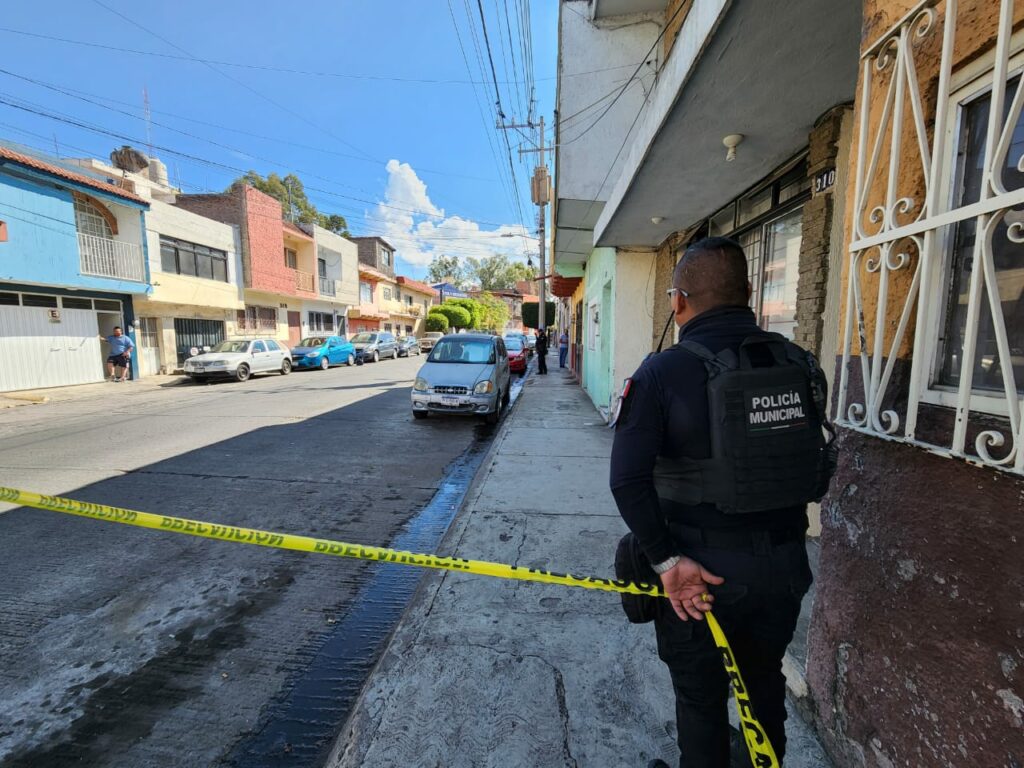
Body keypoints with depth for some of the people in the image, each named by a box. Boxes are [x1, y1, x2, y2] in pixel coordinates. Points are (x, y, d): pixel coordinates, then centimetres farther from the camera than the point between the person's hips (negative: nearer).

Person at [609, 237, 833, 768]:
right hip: (785, 564, 5)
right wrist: (779, 525, 13)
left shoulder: (662, 373, -19)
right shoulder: (798, 364, -4)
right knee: (765, 682, 30)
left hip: (700, 569, -5)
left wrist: (665, 559, -16)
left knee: (701, 696, 20)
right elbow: (819, 465, 2)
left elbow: (628, 480, -25)